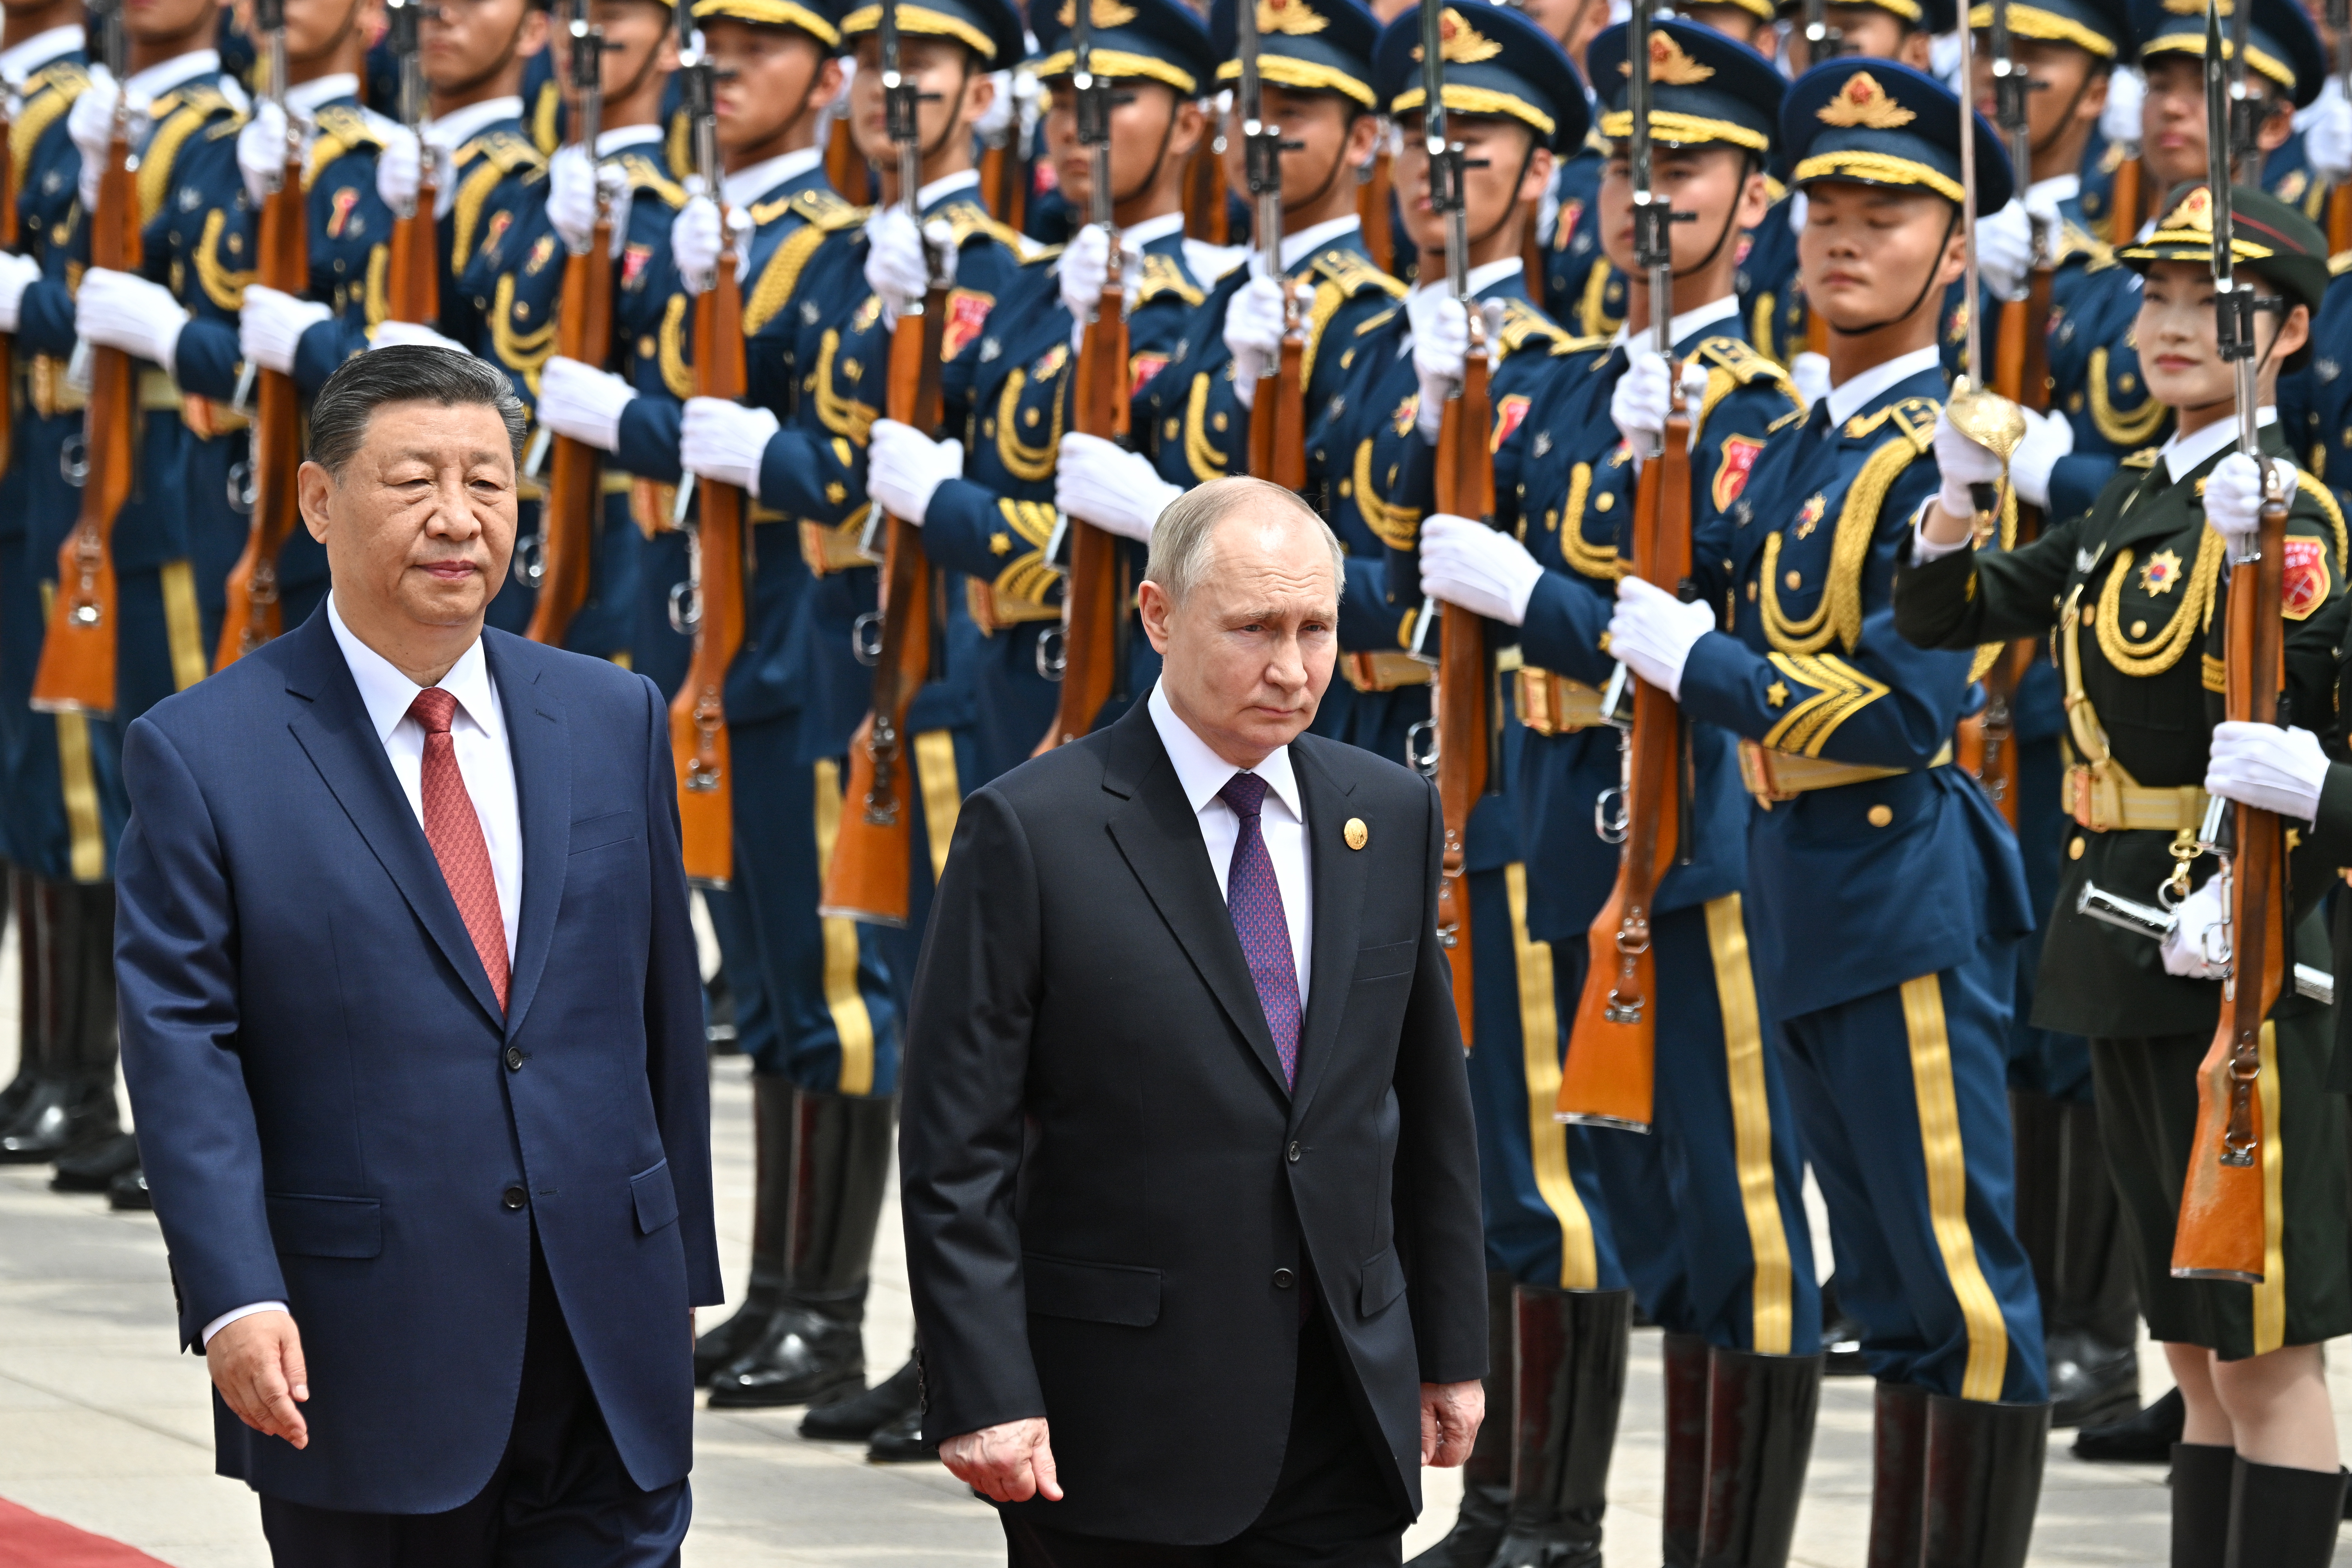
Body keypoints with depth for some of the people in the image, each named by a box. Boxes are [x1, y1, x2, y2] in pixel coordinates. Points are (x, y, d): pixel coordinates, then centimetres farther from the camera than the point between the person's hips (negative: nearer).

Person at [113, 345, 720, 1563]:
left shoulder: (614, 721, 9)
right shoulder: (203, 755, -3)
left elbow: (664, 1014, 14)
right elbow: (182, 1047, -9)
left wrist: (678, 1272, 14)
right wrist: (236, 1298, -19)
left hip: (611, 1365, 3)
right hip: (363, 1370, -3)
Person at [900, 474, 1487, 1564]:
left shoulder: (1390, 815, 8)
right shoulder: (1031, 831, -8)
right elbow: (956, 1151, -9)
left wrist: (1452, 1349, 15)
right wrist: (984, 1395, -15)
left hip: (1344, 1430, 4)